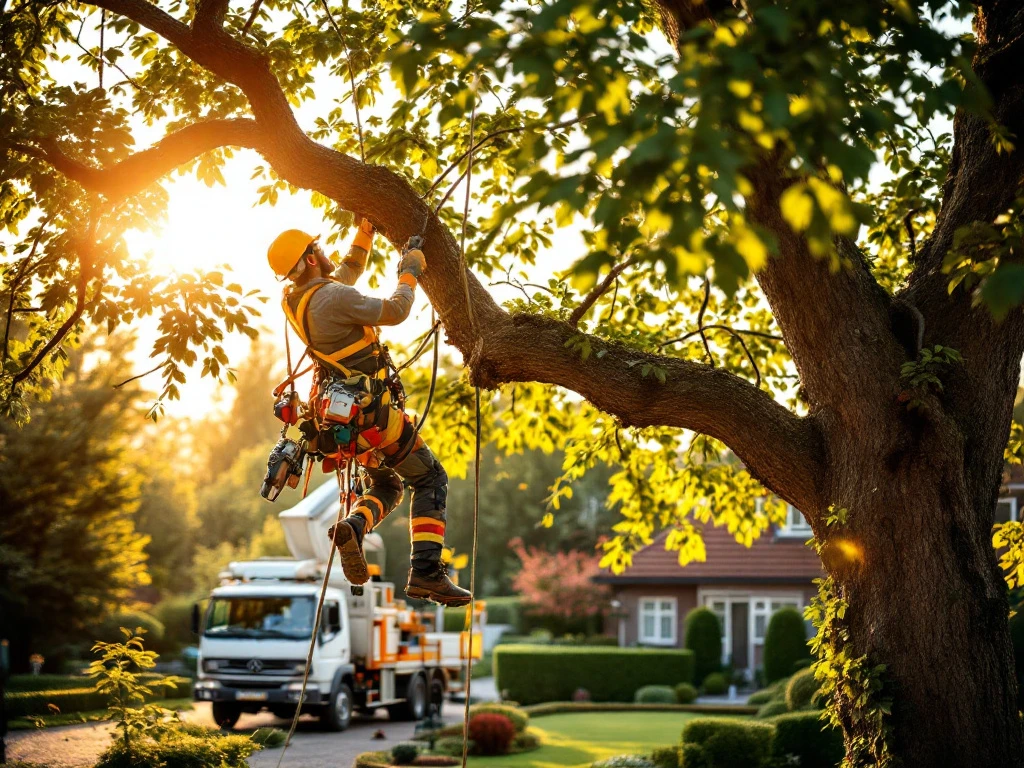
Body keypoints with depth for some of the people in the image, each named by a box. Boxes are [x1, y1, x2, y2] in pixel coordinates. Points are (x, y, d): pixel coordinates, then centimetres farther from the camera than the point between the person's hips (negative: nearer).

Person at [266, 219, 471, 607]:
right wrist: (410, 270, -1)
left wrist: (366, 228, 21)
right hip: (371, 411, -9)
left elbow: (351, 268, 24)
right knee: (430, 479, 2)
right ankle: (426, 572, -11)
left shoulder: (294, 298, 6)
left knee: (384, 486, 22)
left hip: (341, 412, 9)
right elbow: (395, 311, -15)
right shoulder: (333, 298, -21)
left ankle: (353, 526, -10)